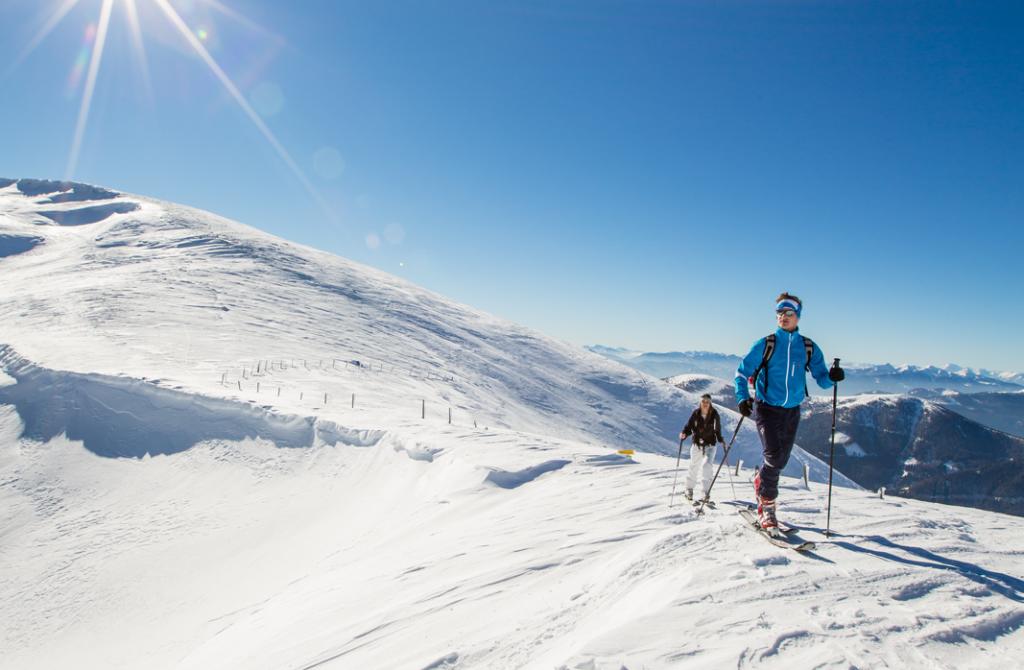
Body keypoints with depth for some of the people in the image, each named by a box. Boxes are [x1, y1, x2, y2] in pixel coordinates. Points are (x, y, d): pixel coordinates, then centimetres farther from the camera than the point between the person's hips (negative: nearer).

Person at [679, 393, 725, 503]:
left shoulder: (714, 414, -6)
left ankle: (706, 492, -11)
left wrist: (721, 440, -4)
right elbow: (689, 426, -4)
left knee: (706, 465, -18)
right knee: (694, 467, 9)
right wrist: (684, 434, -21)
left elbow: (717, 429, 6)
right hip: (697, 444, 1)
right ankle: (689, 489, 29)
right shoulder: (696, 413, -7)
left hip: (710, 445, -1)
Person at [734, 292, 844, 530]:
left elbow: (821, 379, 6)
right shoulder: (766, 344, -3)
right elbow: (742, 372, 0)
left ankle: (761, 479, 40)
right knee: (774, 457, -15)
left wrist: (832, 377, -17)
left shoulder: (809, 348, 5)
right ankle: (767, 506, 5)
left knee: (781, 461, 9)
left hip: (792, 411, 3)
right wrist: (742, 398, -14)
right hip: (767, 409, -3)